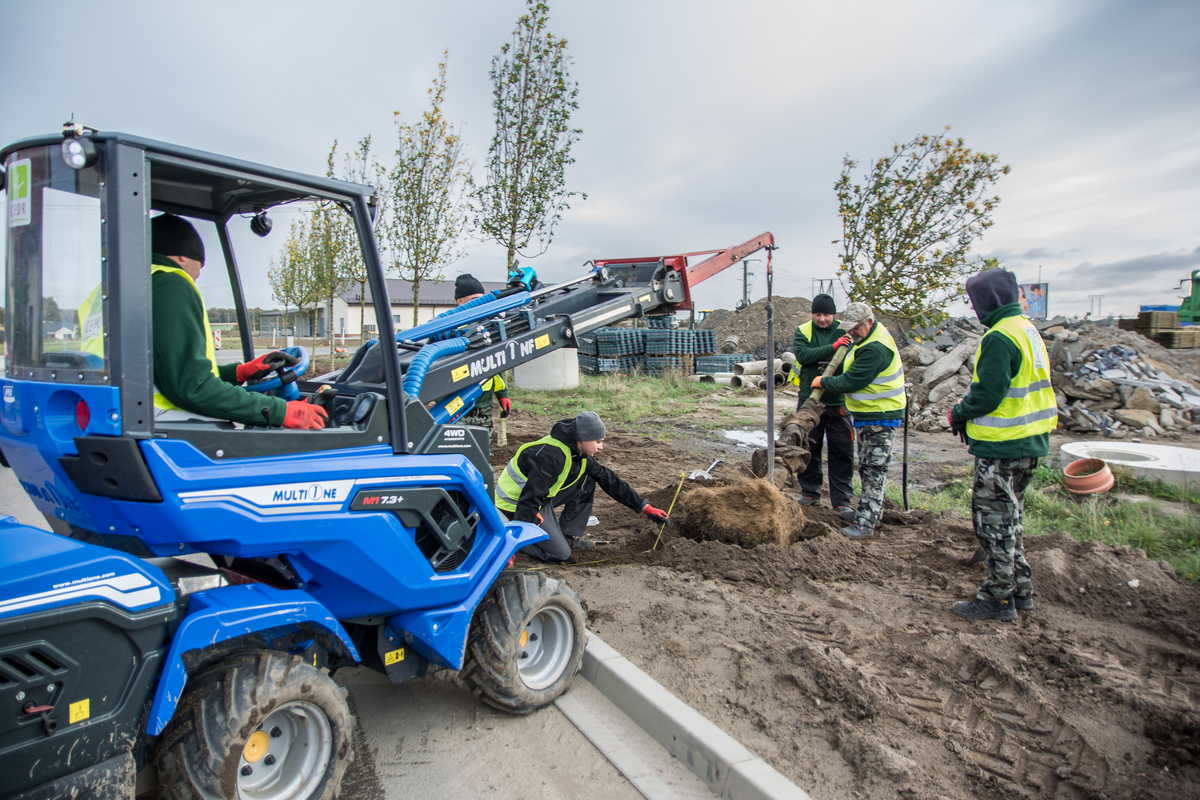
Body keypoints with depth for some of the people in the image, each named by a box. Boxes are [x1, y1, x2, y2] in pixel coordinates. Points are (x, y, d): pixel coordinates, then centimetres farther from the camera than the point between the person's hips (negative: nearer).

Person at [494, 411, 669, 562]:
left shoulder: (581, 455, -2)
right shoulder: (551, 456, -30)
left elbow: (609, 481, 2)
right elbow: (530, 498, -32)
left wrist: (644, 507, 1)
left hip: (541, 500, 9)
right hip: (515, 505, -9)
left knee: (587, 483, 2)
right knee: (560, 554, -14)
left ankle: (569, 537, 8)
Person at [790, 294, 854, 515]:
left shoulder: (846, 331, 2)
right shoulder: (803, 331, 2)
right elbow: (802, 355, -15)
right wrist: (832, 348, -24)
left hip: (838, 401, 0)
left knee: (842, 452, 2)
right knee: (809, 448, 10)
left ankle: (841, 500, 11)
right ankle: (810, 493, 25)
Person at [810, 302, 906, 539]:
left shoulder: (875, 349, -25)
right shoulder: (870, 335, 9)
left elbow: (851, 382, -23)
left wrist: (823, 382, -11)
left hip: (881, 417, -11)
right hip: (867, 415, 11)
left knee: (873, 471, -7)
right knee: (866, 467, 17)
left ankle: (865, 524, -5)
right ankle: (873, 513, 28)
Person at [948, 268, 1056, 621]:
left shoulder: (999, 338, -19)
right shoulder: (1028, 330, 13)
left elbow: (987, 394, -23)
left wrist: (958, 415, -4)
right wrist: (968, 417, 12)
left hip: (1002, 447, -10)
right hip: (1030, 441, 10)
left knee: (994, 520, 1)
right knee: (1009, 516, 21)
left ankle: (999, 598, 12)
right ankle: (1020, 589, 31)